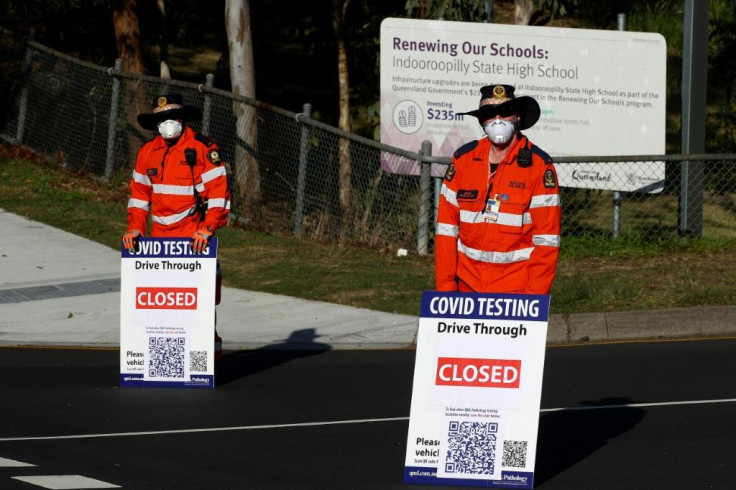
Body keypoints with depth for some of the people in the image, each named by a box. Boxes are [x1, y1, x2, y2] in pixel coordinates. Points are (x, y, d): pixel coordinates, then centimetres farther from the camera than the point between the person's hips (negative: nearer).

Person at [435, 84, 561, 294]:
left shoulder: (539, 165, -3)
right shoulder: (463, 159, 7)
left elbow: (546, 239, -5)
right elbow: (446, 228, 7)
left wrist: (535, 294, -12)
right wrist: (445, 286, 2)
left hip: (517, 287, -3)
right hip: (468, 284, 3)